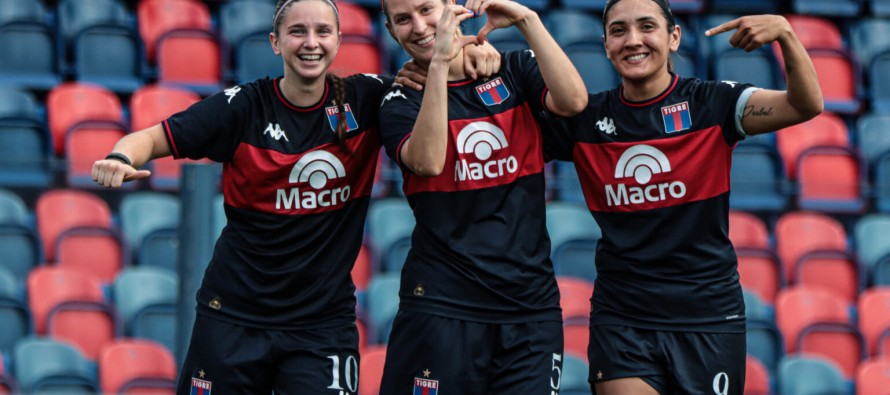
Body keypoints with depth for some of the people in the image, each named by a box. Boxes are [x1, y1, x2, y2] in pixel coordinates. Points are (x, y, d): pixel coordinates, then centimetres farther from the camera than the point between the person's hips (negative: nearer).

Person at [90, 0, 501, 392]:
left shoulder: (365, 99, 0)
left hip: (324, 319, 0)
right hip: (235, 316, 0)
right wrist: (121, 159, -27)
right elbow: (152, 139, -5)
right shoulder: (244, 107, -4)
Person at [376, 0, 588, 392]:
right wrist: (440, 63, -23)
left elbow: (573, 101, -12)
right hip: (441, 306, -1)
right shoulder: (401, 102, 4)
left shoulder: (515, 70, 8)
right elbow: (426, 161, -18)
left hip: (531, 303, 1)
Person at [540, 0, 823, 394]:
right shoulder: (584, 118, 2)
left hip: (709, 317, -1)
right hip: (622, 319, 1)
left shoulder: (710, 103, -4)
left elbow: (806, 106, -14)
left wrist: (785, 34, -30)